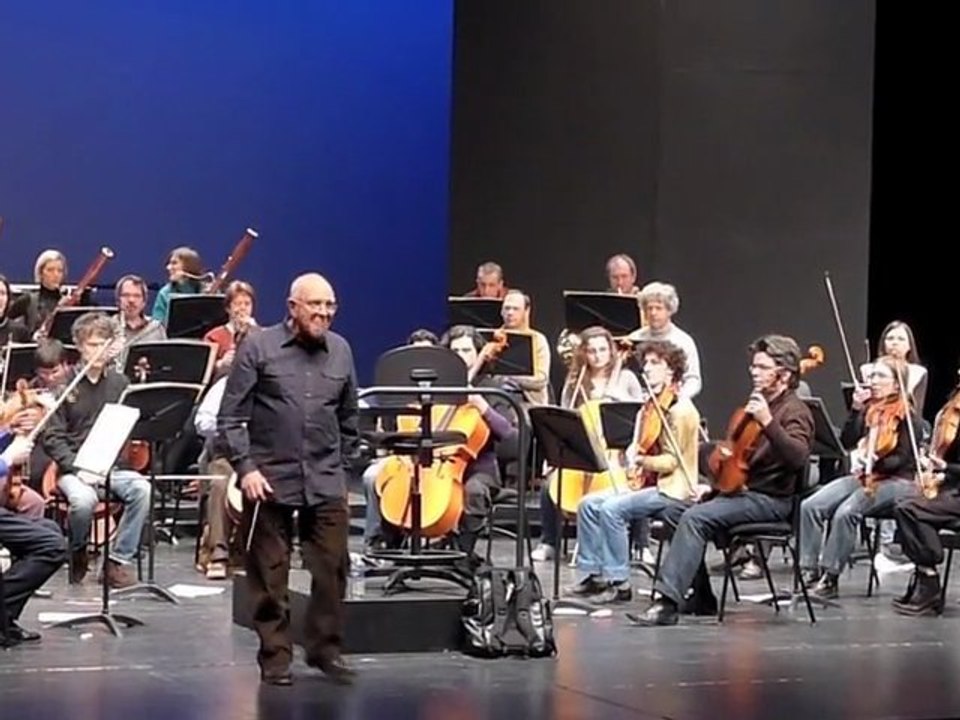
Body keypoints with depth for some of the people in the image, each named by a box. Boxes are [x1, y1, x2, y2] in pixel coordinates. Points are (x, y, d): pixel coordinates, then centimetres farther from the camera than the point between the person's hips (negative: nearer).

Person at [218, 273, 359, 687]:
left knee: (333, 569, 1)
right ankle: (275, 655, 13)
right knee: (270, 574, 4)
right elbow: (231, 417, -4)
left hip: (326, 482, 3)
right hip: (270, 480, -3)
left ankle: (325, 648, 15)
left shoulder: (341, 350, 9)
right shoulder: (259, 348, -3)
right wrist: (245, 467, -12)